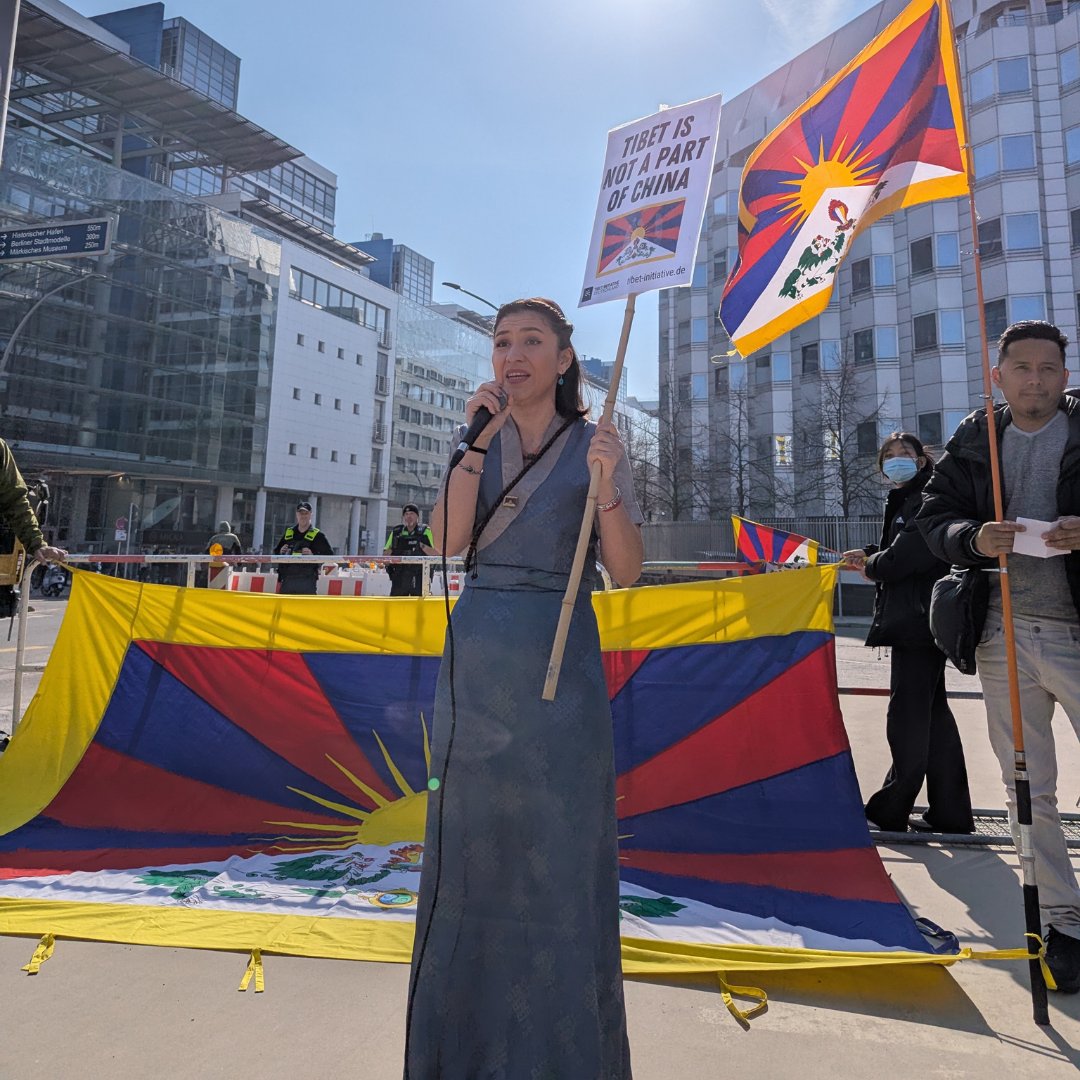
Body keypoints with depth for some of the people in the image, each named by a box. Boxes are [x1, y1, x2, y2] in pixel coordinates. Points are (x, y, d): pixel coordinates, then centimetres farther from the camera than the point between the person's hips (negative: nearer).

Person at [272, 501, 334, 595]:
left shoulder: (318, 535, 2)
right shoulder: (288, 533, 15)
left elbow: (329, 555, -2)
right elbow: (275, 551, 24)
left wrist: (313, 555, -16)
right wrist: (281, 552, 2)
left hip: (307, 581, -4)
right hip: (287, 580, 4)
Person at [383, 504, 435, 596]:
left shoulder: (425, 531, 6)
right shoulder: (396, 532, 13)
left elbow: (435, 553, -3)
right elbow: (386, 555, 12)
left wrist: (421, 545, -17)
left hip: (419, 577, -2)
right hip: (399, 576, 2)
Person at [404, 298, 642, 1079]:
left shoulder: (595, 442, 2)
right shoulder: (480, 440, 10)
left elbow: (626, 572, -5)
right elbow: (449, 541, -4)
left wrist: (604, 484, -20)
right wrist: (477, 442, -11)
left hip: (558, 661, -3)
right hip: (475, 659, 3)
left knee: (561, 848, 4)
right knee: (471, 843, 11)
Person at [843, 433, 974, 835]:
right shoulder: (903, 501, 19)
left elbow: (910, 555, -20)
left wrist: (872, 566, -3)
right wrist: (871, 555, 6)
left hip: (920, 619, -11)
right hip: (912, 621, 11)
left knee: (908, 716, -2)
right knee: (932, 714, 14)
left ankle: (890, 810, 8)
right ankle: (950, 813, 24)